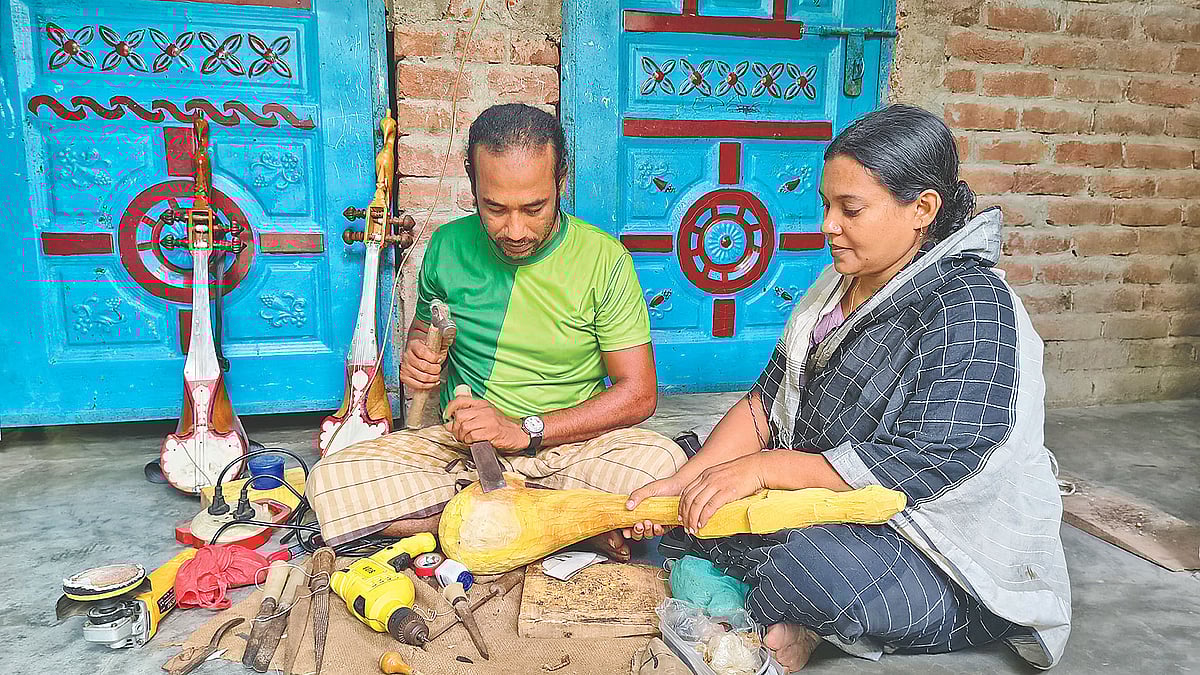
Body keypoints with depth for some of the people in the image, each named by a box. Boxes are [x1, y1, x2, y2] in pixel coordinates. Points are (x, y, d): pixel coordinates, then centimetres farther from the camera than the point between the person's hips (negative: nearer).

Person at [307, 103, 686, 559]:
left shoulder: (604, 259, -9)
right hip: (460, 442, 3)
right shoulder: (448, 246, 0)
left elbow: (638, 393, -9)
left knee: (663, 463, -32)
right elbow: (423, 327, 19)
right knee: (332, 480, -22)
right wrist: (416, 356, -7)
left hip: (571, 442, -2)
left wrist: (524, 431, -18)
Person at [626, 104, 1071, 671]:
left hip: (952, 563, -8)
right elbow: (767, 403, 3)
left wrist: (764, 467, -25)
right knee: (686, 502, -2)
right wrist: (682, 481, -10)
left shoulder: (971, 310, -19)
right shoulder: (837, 285, 6)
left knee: (814, 568, -38)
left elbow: (923, 466, -26)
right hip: (827, 504, 8)